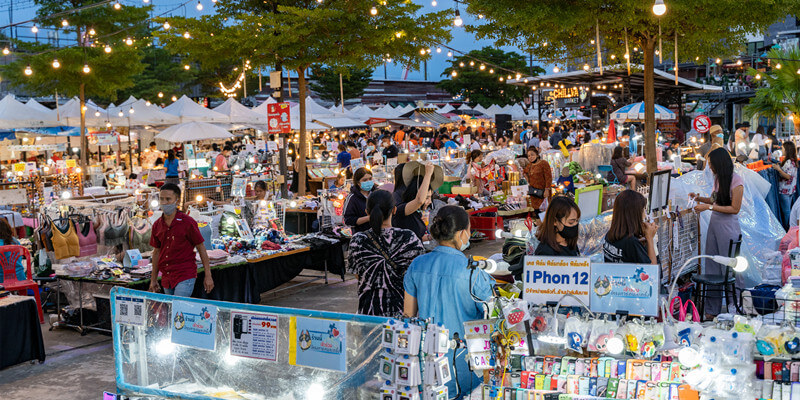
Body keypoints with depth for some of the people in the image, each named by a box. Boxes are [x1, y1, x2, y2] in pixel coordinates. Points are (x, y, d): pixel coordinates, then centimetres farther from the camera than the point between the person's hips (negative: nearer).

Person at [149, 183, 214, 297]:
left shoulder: (188, 223, -8)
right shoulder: (157, 225, 6)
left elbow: (201, 248, -3)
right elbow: (156, 251, 16)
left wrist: (208, 276, -5)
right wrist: (153, 279, 18)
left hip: (185, 276, -6)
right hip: (166, 278, 6)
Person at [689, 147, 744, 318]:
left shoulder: (736, 181, -12)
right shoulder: (717, 178, 12)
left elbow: (735, 208, -14)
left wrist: (709, 207, -17)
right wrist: (699, 198, 10)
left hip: (728, 226, -8)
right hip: (714, 224, 8)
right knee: (712, 267, 9)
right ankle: (712, 310, 16)